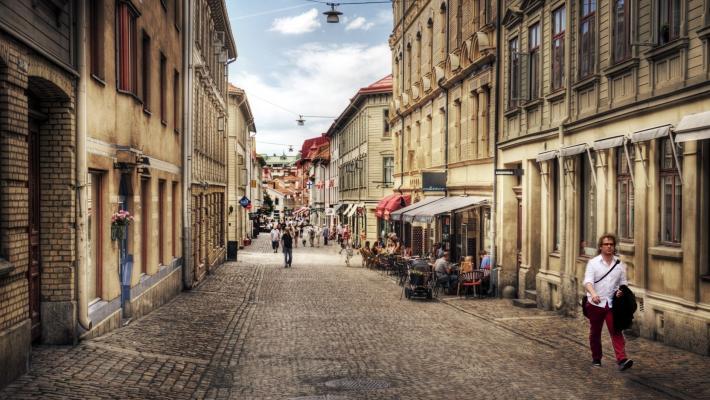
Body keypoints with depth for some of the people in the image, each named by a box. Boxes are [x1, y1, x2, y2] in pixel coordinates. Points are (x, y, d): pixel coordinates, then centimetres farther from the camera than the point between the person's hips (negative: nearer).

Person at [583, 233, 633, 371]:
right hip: (595, 303, -1)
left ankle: (622, 359, -17)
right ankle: (596, 359, 25)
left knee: (616, 331, -10)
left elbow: (623, 282, 14)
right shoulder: (593, 263, -1)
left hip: (612, 304, 1)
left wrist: (621, 291, -9)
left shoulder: (620, 264, 8)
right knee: (595, 333, 10)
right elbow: (588, 281, -14)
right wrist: (593, 293, -33)